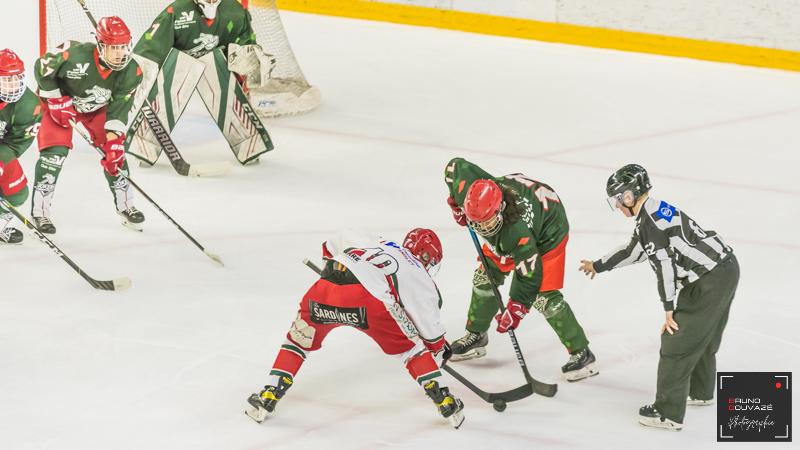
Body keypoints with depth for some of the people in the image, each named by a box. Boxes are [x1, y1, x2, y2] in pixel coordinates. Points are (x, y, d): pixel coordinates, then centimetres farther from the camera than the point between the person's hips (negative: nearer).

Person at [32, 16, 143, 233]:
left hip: (98, 108, 4)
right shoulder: (75, 55, -38)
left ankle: (125, 206, 15)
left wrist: (113, 142, -25)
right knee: (56, 150, -17)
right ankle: (39, 211, -9)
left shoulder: (131, 72, -25)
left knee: (114, 150, -2)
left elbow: (118, 109, -19)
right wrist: (56, 100, -23)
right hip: (60, 99, -4)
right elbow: (42, 67, -23)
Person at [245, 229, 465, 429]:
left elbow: (333, 245, 48)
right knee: (409, 347, 19)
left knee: (300, 339, 28)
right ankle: (445, 402, 16)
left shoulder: (373, 244, 38)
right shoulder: (419, 276, 26)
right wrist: (440, 347, 41)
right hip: (369, 300, -3)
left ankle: (267, 398, 20)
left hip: (325, 290, 3)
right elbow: (429, 322, 24)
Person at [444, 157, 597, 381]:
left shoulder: (517, 232, -44)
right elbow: (455, 165, -9)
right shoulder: (466, 188, -31)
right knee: (485, 277, 9)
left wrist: (516, 310, -29)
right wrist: (455, 203, -1)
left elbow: (530, 275, -33)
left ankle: (581, 353, -7)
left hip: (547, 230, -8)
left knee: (543, 295, -15)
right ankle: (476, 336, 29)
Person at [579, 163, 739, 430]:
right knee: (704, 338, 28)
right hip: (726, 268, 10)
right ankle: (700, 392, 47)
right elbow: (633, 252, 33)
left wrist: (669, 308, -16)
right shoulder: (655, 213, 18)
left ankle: (668, 413, 0)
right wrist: (598, 266, 44)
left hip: (708, 282, -10)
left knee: (677, 344, -4)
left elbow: (664, 264, -20)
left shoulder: (651, 220, -14)